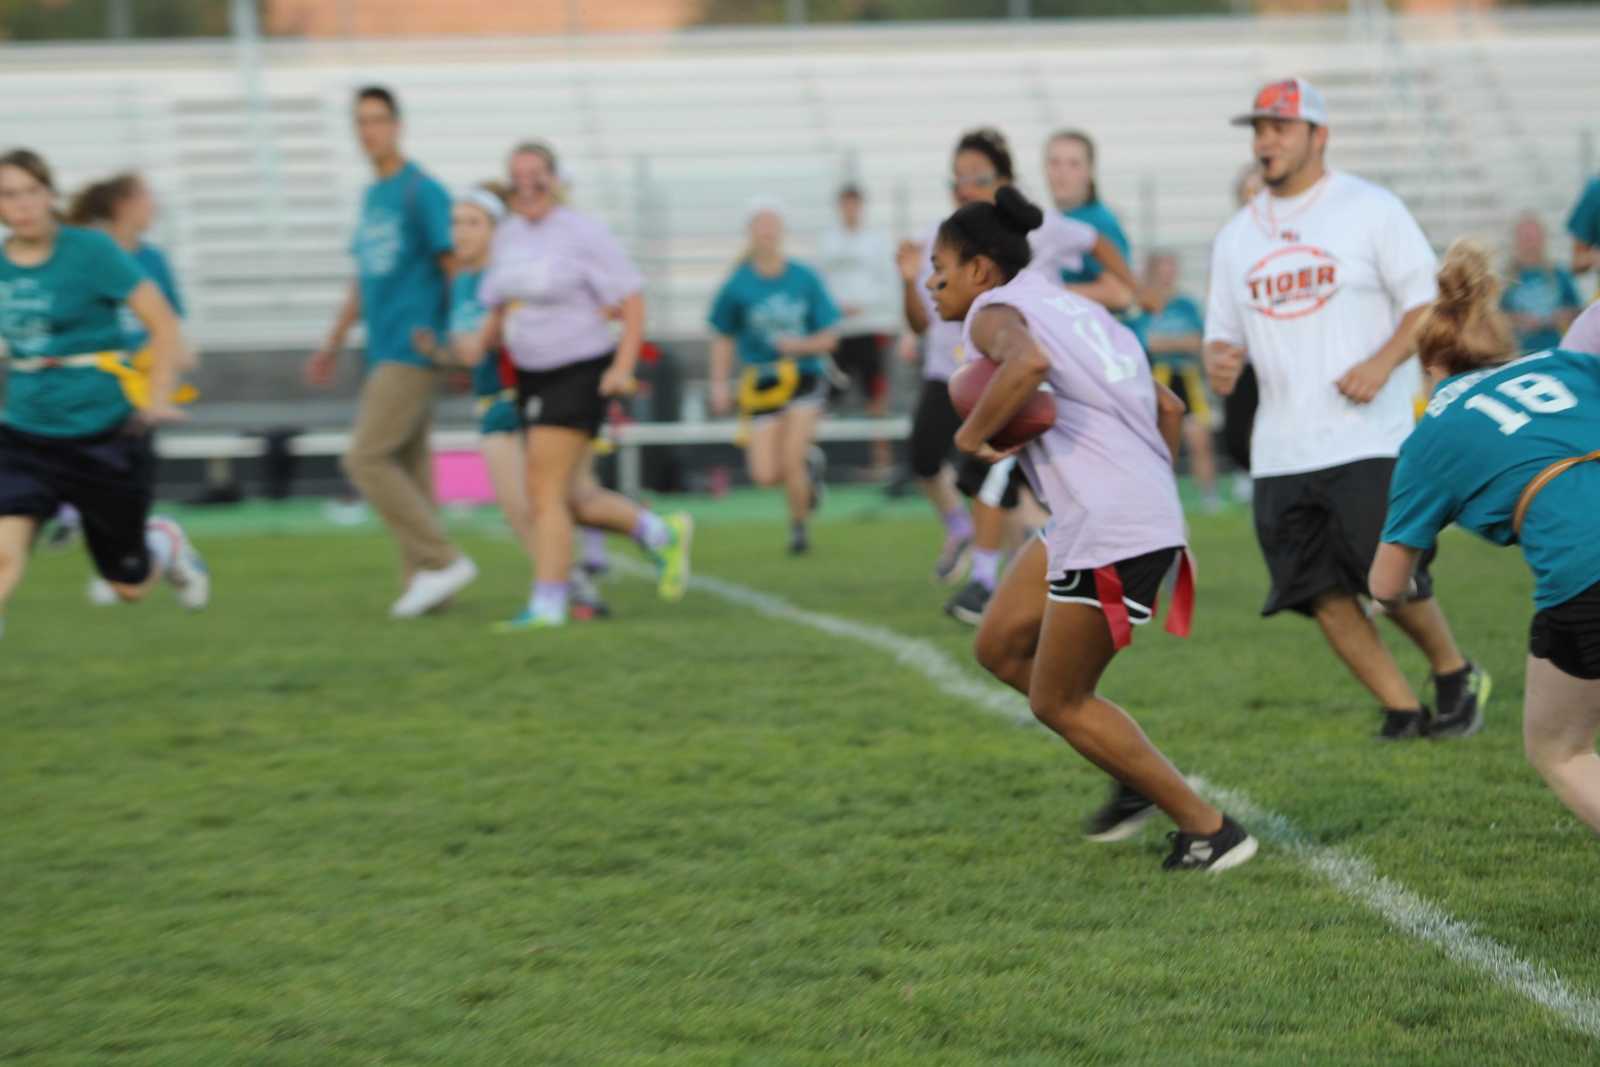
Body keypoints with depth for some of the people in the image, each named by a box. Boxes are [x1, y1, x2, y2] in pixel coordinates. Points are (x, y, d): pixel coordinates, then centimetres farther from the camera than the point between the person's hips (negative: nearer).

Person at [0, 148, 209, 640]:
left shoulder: (91, 251, -12)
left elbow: (163, 324, -11)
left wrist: (157, 397, -22)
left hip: (104, 433, -3)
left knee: (129, 585, 11)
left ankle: (167, 543, 47)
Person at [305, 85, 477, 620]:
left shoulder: (421, 191, -9)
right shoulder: (371, 196, 17)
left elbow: (456, 266, -11)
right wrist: (333, 343, 26)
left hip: (413, 350, -8)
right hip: (384, 354, 8)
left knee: (366, 460, -13)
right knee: (409, 467, 7)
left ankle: (440, 561, -9)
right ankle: (424, 582, 8)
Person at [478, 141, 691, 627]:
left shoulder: (582, 233, -11)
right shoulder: (507, 235, 10)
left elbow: (632, 300, -10)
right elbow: (500, 308, 22)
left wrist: (623, 368, -18)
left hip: (579, 374, -7)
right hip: (531, 378, 7)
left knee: (545, 492, -11)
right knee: (574, 499, 9)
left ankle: (548, 604, -5)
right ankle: (662, 534, 29)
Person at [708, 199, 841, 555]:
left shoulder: (805, 279, -3)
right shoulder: (738, 285, -3)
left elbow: (829, 338, 1)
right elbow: (723, 338, 9)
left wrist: (802, 345, -17)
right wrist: (719, 385, 4)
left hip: (805, 377, -1)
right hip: (762, 384, 1)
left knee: (791, 461, -15)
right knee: (766, 475, -8)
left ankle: (799, 526, 11)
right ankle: (808, 460, 26)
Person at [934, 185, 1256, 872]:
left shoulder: (994, 310, -5)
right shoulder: (1072, 309, 22)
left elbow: (1028, 362, -31)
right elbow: (1168, 407, 23)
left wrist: (972, 433, -17)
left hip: (1108, 533, -9)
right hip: (1150, 510, 9)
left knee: (1058, 703, 5)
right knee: (1000, 648, 19)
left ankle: (1209, 831, 9)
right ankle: (1139, 777, 22)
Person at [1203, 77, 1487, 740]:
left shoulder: (1371, 209, 0)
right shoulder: (1236, 237, 14)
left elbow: (1429, 301, -1)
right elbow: (1224, 331, 19)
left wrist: (1383, 362, -18)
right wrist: (1217, 362, -5)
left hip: (1369, 438, -5)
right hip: (1281, 454, 5)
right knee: (1325, 597, -1)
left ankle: (1455, 676, 17)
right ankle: (1402, 711, 12)